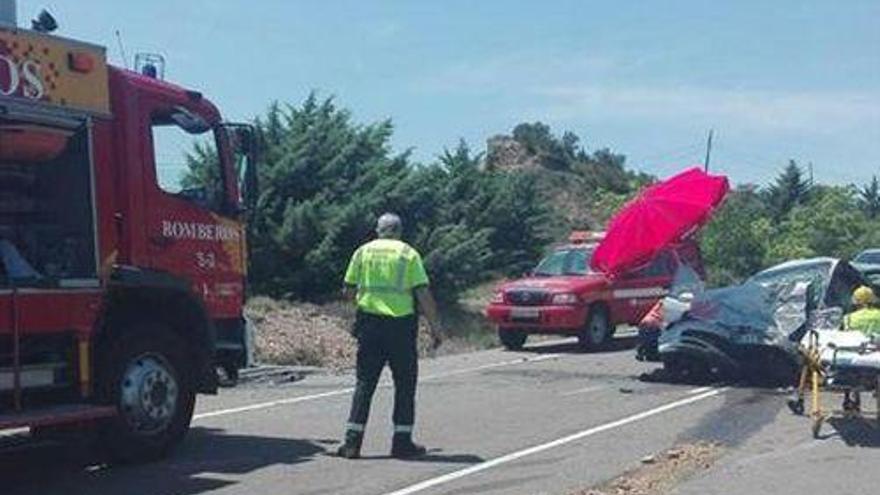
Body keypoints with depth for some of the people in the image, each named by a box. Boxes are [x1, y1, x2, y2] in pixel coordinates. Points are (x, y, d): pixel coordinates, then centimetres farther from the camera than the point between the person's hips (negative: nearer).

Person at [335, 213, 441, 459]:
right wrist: (434, 325, -1)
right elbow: (423, 293, -6)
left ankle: (353, 439, 5)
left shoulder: (363, 251, 8)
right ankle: (402, 441, 9)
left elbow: (348, 290, 7)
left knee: (365, 383, 8)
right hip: (401, 324, -2)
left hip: (370, 321, 2)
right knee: (405, 384, 8)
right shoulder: (408, 253, 1)